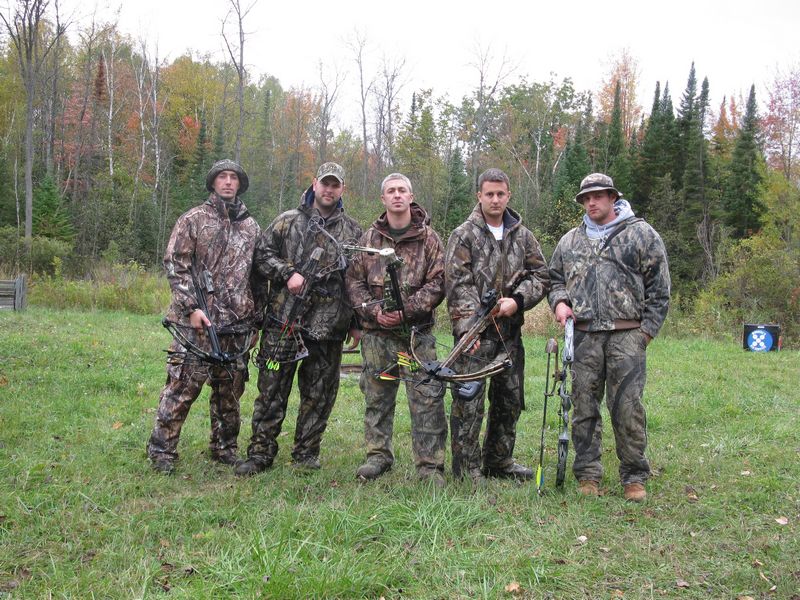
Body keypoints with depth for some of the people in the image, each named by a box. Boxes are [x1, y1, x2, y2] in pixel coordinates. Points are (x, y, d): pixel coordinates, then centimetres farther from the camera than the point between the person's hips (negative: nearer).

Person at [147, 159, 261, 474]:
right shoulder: (193, 219, 1)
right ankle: (161, 450, 7)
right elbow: (175, 265, -5)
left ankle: (224, 448, 24)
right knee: (182, 386, -4)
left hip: (238, 324, 5)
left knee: (230, 389, 11)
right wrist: (192, 307, -14)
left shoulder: (251, 227, 15)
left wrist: (254, 318, 14)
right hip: (197, 322, -4)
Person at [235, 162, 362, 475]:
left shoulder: (352, 231, 12)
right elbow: (261, 255, 3)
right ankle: (260, 453, 10)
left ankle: (306, 453, 21)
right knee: (272, 389, 1)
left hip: (329, 326, 2)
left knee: (319, 394, 8)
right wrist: (288, 273, -13)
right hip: (284, 319, -1)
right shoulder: (288, 221, 7)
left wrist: (357, 323, 10)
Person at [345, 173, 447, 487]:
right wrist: (373, 310, -9)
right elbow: (354, 281, 8)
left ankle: (430, 465, 3)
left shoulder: (428, 238, 2)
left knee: (426, 399, -6)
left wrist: (406, 309, -15)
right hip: (376, 333, 3)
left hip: (417, 332, -3)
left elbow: (438, 282, -4)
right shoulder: (369, 238, 9)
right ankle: (378, 455, 25)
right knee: (377, 397, 11)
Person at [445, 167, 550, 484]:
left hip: (510, 330, 5)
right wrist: (469, 326, -21)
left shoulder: (523, 236, 12)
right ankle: (467, 468, 5)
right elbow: (458, 284, -10)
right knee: (469, 401, -5)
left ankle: (498, 460, 28)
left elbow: (540, 276, 10)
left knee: (509, 399, 13)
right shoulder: (464, 235, -2)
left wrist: (517, 301, -9)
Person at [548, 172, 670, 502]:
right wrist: (559, 301, 4)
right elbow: (555, 278, 25)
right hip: (584, 335, 4)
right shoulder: (570, 241, 16)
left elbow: (658, 289, 3)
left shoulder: (641, 234, 5)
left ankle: (634, 477, 8)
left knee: (628, 407, -4)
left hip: (626, 335, -3)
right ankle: (588, 475, 16)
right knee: (584, 407, 6)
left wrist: (647, 329, -3)